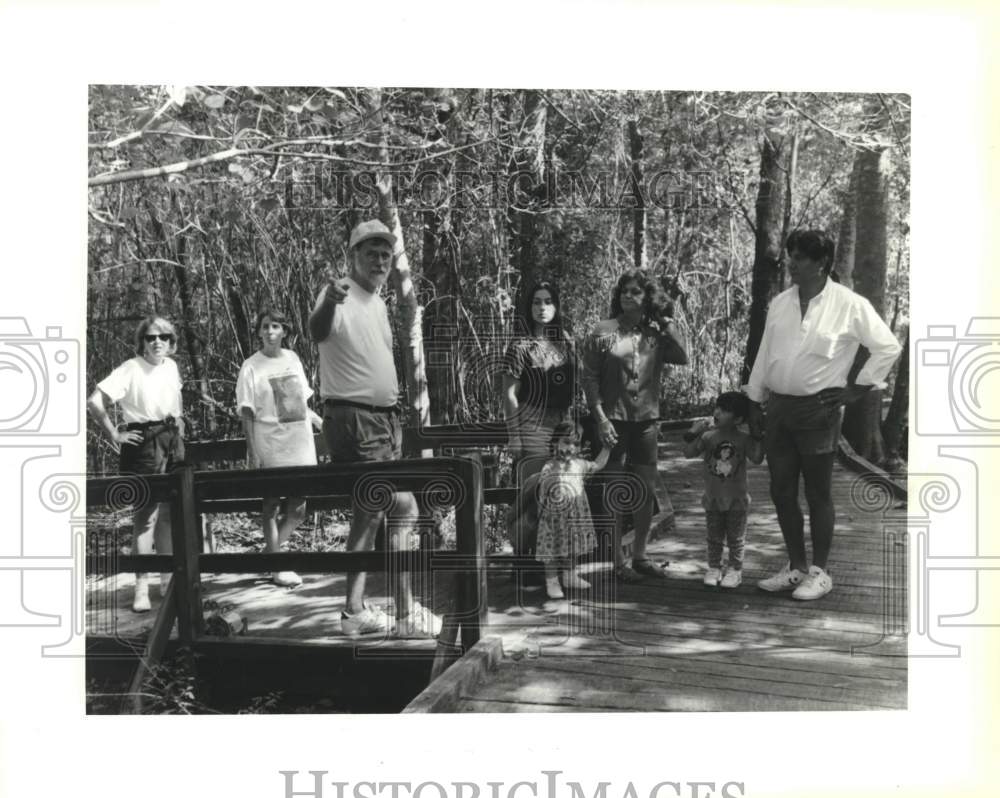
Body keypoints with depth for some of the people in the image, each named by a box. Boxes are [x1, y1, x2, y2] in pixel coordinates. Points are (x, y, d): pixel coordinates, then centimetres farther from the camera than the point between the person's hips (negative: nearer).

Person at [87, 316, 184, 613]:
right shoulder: (131, 369, -12)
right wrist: (114, 435, -15)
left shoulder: (171, 367, 8)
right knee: (145, 514, -7)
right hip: (143, 444, -6)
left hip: (172, 442, 6)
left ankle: (167, 578, 22)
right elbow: (94, 402, -19)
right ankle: (141, 588, -2)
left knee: (170, 513, 11)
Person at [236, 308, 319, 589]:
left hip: (300, 442, 5)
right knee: (271, 505, 3)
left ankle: (270, 551, 27)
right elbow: (247, 413, -7)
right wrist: (252, 452, -12)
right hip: (270, 445, -5)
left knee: (298, 507, 7)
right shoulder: (251, 367, -5)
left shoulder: (293, 359, 8)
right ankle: (277, 567, 12)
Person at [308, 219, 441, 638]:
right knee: (402, 506, -12)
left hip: (385, 416, 10)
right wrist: (329, 302, -57)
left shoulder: (378, 301, 13)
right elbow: (318, 332, -34)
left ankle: (355, 610, 22)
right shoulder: (340, 294, -13)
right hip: (353, 418, -10)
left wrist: (408, 297, 13)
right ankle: (407, 612, -7)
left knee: (370, 511, 13)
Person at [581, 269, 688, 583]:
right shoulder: (604, 331, -3)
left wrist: (666, 322, -8)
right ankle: (617, 562, 10)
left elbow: (681, 358, -8)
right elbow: (589, 378, -5)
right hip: (613, 420, -4)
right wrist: (600, 418, -12)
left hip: (646, 420, 4)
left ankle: (640, 556, 24)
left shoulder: (656, 333, 7)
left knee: (647, 491, 10)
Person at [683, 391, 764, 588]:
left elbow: (757, 459, -15)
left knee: (736, 538, 8)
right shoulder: (708, 435, -5)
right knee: (714, 537, 11)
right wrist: (694, 433, -19)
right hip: (713, 497, 2)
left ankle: (735, 570, 19)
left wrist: (759, 437, -19)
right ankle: (714, 568, 22)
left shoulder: (743, 439, -7)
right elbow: (689, 453, -10)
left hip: (736, 498, -1)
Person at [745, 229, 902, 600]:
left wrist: (858, 389, -4)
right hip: (778, 406, 6)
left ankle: (819, 572, 15)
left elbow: (888, 347, -3)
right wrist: (755, 402, 12)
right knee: (782, 492, 9)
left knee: (818, 494, 3)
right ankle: (796, 567, 23)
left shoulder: (850, 305, -7)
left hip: (818, 409, -5)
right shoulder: (780, 303, 8)